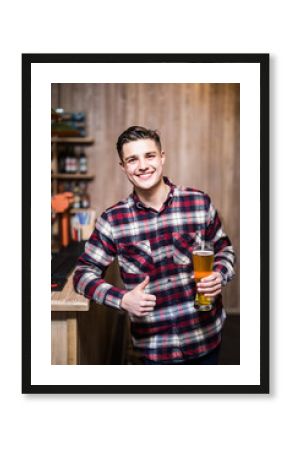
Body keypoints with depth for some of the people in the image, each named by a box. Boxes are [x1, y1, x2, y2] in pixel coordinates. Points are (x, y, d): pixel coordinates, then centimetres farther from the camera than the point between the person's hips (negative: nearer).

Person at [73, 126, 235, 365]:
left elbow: (224, 249, 8)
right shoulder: (112, 220, -8)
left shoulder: (199, 202, -6)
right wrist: (122, 298, -17)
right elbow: (84, 273, -2)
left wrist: (219, 276, -13)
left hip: (207, 337, 2)